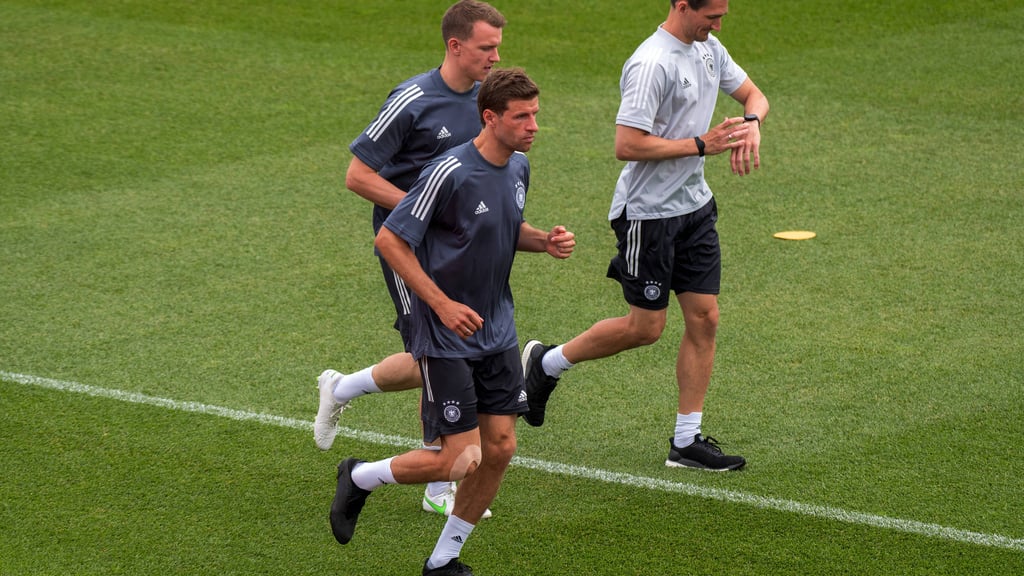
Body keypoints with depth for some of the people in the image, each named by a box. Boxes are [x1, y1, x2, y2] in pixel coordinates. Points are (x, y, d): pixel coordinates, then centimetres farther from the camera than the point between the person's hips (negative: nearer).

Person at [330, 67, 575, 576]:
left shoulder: (518, 167, 4)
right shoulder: (451, 173, -21)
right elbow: (389, 239, -18)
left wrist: (545, 240, 0)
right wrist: (442, 303, -20)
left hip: (497, 333, 8)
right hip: (445, 337, -8)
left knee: (499, 449, 4)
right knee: (459, 459, -9)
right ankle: (360, 478, 18)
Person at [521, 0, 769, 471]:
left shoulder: (709, 49, 6)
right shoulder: (652, 64, -23)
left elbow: (752, 94, 20)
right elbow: (627, 146, -27)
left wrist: (751, 123, -4)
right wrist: (700, 144, -22)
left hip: (695, 205, 8)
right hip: (648, 213, -8)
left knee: (704, 318, 4)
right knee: (646, 326, 1)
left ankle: (686, 442, 11)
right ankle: (546, 363, 23)